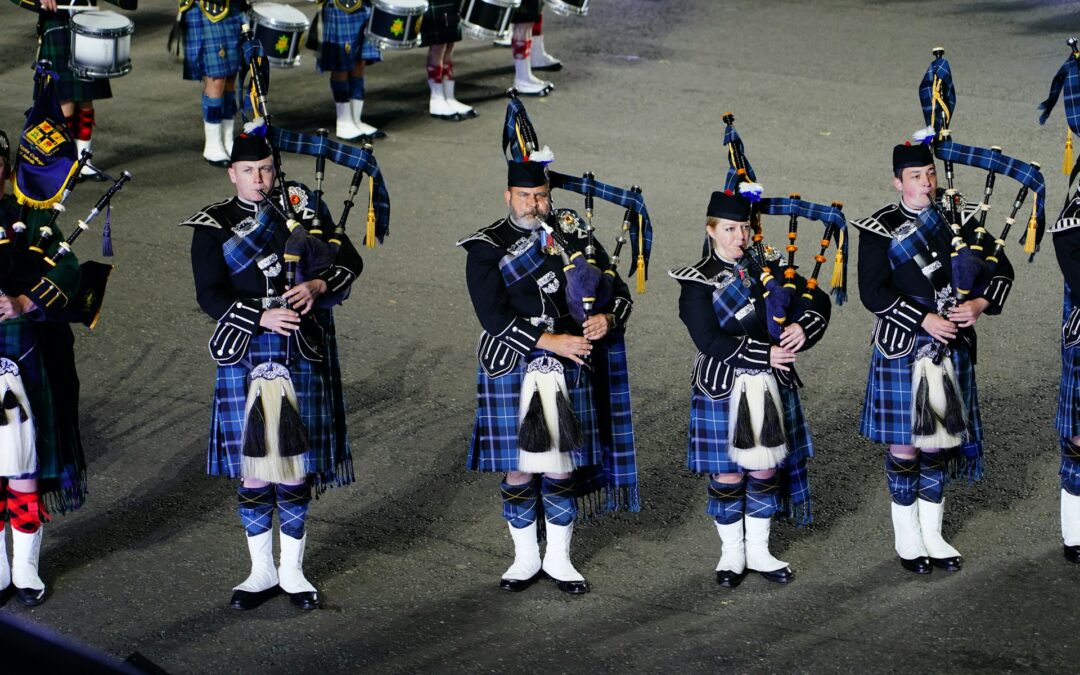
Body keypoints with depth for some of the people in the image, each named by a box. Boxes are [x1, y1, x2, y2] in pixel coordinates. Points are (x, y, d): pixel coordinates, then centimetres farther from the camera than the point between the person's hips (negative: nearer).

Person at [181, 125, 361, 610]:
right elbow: (210, 296, -7)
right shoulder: (212, 226, 2)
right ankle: (262, 571, 16)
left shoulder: (303, 207, 7)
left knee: (297, 463, 3)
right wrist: (263, 317, -20)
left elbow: (349, 262, 7)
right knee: (252, 465, 2)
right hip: (245, 354, -1)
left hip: (303, 353, 1)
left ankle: (292, 570, 15)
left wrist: (317, 286, -13)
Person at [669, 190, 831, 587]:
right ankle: (732, 554, 19)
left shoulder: (768, 268, 6)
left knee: (766, 469, 9)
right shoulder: (698, 282, -8)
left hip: (771, 386, 4)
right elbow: (709, 340, -17)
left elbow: (818, 300, 7)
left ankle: (758, 552, 22)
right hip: (723, 388, -4)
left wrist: (804, 328, -14)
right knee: (727, 474, 3)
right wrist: (764, 354, -20)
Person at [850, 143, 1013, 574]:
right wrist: (926, 320, -20)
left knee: (939, 441, 9)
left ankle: (932, 534, 20)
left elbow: (1001, 270, 9)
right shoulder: (880, 230, -6)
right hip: (902, 349, -4)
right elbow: (873, 292, -14)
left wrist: (980, 304, -10)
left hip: (952, 349, 4)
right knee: (904, 443, 2)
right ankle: (907, 538, 14)